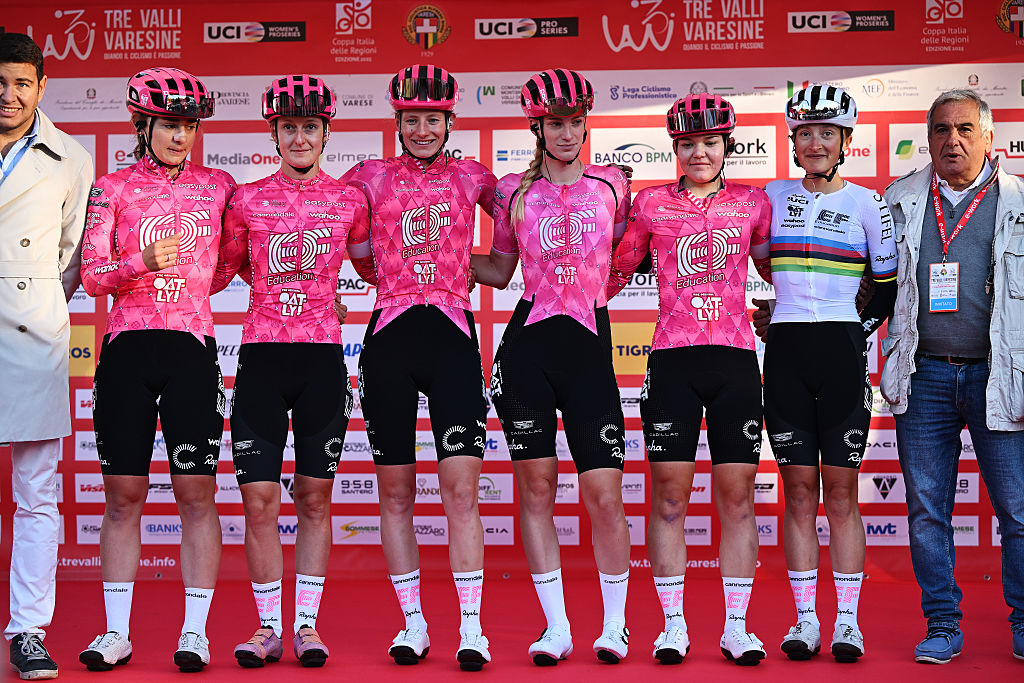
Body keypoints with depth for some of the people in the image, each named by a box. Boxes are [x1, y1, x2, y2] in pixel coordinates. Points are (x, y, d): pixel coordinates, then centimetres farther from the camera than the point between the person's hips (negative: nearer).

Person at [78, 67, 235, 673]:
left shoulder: (218, 186, 10)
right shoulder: (113, 189, 7)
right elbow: (92, 275, -2)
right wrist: (143, 264, -17)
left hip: (192, 349, 0)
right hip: (128, 350, 0)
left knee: (197, 494, -2)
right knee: (124, 495, 3)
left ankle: (195, 632, 6)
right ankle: (116, 633, 12)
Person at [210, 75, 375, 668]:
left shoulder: (349, 200, 7)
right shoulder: (248, 200, 6)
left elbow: (372, 264, 21)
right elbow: (220, 271, 17)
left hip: (322, 357, 0)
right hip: (262, 355, 0)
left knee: (315, 497, 5)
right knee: (260, 501, -2)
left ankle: (308, 623, 15)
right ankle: (268, 627, 11)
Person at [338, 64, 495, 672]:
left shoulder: (470, 177, 11)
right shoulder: (371, 176, 10)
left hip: (453, 333, -1)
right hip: (391, 336, 1)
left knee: (462, 486, -8)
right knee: (396, 491, 5)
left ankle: (471, 628, -1)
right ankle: (413, 622, 17)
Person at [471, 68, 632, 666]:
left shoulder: (611, 185, 9)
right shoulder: (515, 191, 8)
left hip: (590, 345, 0)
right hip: (528, 345, 0)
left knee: (604, 493, -4)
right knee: (536, 486, 3)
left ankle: (615, 624, 15)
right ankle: (556, 627, 15)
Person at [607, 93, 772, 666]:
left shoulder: (752, 202, 11)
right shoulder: (652, 203, 8)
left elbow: (773, 265, 24)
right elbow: (617, 271, 18)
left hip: (736, 358, 1)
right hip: (673, 359, -1)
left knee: (737, 494, 2)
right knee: (669, 492, 0)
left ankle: (737, 626, 12)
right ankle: (674, 625, 11)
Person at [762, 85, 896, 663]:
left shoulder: (866, 203, 4)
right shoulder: (772, 197, 9)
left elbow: (888, 282, 10)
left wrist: (863, 328, 1)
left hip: (842, 350, -2)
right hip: (785, 349, 2)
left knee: (841, 493, 0)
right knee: (799, 491, 3)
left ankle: (848, 621, 8)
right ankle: (805, 620, 9)